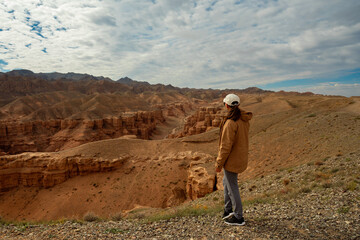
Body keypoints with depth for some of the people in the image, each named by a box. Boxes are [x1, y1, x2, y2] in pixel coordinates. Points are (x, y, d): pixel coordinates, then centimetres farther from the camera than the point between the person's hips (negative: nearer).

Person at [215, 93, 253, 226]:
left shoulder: (231, 123, -26)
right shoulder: (244, 120, 2)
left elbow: (226, 146, -23)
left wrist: (219, 163, -13)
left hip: (232, 160, -9)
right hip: (241, 157, 9)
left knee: (232, 187, 6)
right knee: (226, 182, 24)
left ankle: (238, 218, 22)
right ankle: (228, 210, 38)